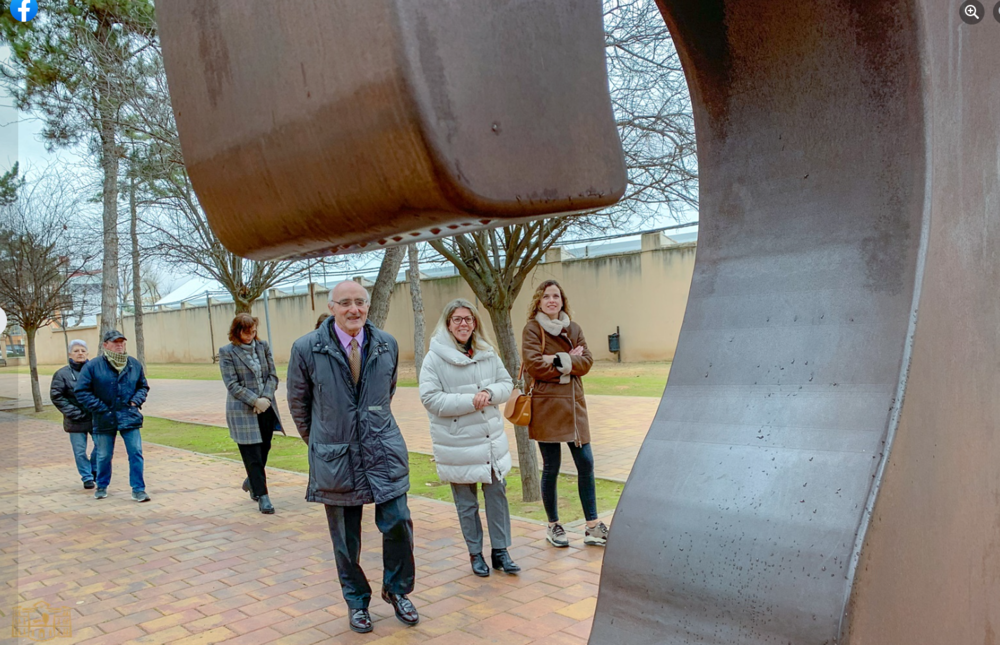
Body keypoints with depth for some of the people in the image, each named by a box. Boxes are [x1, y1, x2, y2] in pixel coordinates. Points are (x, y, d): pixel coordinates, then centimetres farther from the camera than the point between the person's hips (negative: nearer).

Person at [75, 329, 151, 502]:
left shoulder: (134, 364, 4)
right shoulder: (93, 366, -6)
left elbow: (143, 386, 17)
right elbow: (81, 391, -5)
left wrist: (136, 401, -1)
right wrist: (101, 409, -10)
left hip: (129, 417, 1)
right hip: (104, 420, -1)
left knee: (136, 453, -5)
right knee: (104, 456, 13)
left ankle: (138, 489, 3)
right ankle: (101, 487, 33)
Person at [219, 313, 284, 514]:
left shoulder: (263, 347, 8)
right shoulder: (227, 352, -3)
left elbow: (272, 375, 7)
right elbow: (232, 385, -8)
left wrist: (266, 398, -9)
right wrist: (255, 401, -15)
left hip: (266, 408, 4)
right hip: (243, 411, -4)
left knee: (264, 448, 11)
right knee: (252, 454, -2)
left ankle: (251, 482, 38)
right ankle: (262, 496, 6)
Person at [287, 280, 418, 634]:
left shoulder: (387, 344, -1)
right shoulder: (307, 348, -9)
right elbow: (298, 402, 5)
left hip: (383, 451, 2)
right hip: (335, 456, -1)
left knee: (397, 522, -2)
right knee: (345, 538, 9)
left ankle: (396, 589, 23)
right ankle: (356, 601, 30)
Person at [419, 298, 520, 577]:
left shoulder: (487, 353, 5)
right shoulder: (435, 358, -11)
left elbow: (507, 383, 10)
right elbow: (430, 398, -16)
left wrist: (490, 393, -13)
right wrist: (470, 401, -20)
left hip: (492, 438, 4)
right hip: (457, 443, -4)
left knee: (497, 494, 9)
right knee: (466, 503, 9)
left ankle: (500, 551, 24)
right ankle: (475, 554, 26)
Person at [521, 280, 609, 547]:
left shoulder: (573, 329, 12)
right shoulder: (532, 329, -3)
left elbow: (587, 361, 1)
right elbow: (534, 366, -14)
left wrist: (558, 359, -14)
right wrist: (570, 363, -8)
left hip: (573, 404, 5)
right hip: (546, 406, -5)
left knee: (586, 464, 4)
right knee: (551, 468, 3)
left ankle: (593, 526, 14)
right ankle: (553, 526, 20)